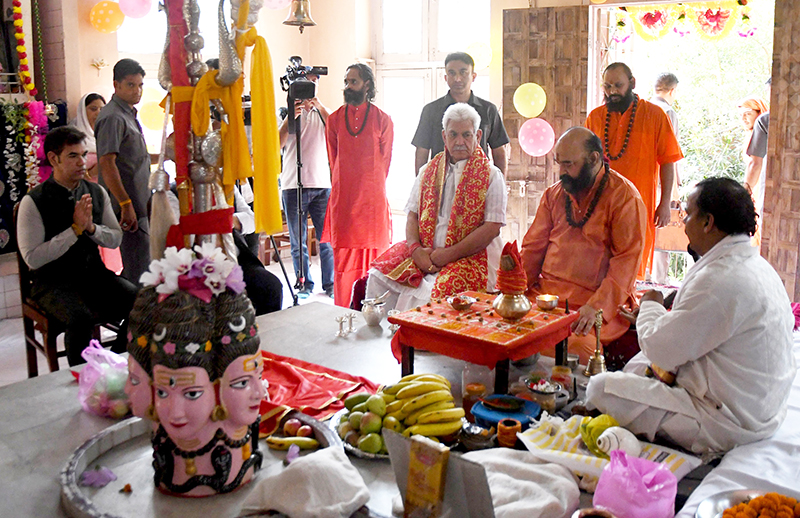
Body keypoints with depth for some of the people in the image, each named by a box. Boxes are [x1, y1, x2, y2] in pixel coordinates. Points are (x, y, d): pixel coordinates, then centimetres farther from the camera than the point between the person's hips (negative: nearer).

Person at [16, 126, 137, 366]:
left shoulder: (97, 193, 6)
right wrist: (75, 230, -19)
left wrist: (91, 227, -11)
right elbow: (33, 258, -15)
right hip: (52, 281, -5)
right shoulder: (33, 202, -10)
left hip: (94, 273, 5)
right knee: (81, 317, -34)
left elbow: (116, 239, 10)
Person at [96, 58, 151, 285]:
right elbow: (107, 163, -24)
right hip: (128, 206, -10)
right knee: (139, 268, -9)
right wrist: (126, 204, -27)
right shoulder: (113, 117, -15)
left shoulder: (129, 114, 17)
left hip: (138, 204, 10)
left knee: (134, 266, 17)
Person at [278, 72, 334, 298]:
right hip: (293, 185, -1)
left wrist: (319, 106, -16)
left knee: (327, 239, -1)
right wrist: (290, 118, -17)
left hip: (322, 184, 1)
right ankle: (304, 285, 13)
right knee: (298, 242, 3)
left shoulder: (322, 112, 13)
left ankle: (330, 285, 9)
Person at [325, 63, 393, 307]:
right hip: (342, 196, 2)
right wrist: (343, 185, 9)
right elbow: (333, 159, 14)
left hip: (373, 196, -1)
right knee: (343, 256, 1)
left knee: (373, 254, 0)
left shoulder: (383, 120, 5)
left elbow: (384, 160, 8)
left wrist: (372, 186, 6)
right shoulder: (335, 119, 10)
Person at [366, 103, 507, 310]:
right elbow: (412, 215, 10)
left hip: (471, 256, -4)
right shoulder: (428, 171, 15)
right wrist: (416, 248, -10)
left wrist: (450, 254, -15)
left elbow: (492, 228, -8)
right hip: (424, 252, 5)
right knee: (379, 278, -16)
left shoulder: (491, 176, 1)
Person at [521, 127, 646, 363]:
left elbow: (627, 261, -10)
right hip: (546, 294, 5)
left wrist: (597, 306, -21)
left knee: (578, 345, -32)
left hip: (597, 300, -5)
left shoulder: (625, 197, -4)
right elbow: (533, 247, 16)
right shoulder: (553, 193, 15)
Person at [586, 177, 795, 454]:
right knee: (637, 365, 23)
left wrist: (650, 306, -2)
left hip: (724, 426, -11)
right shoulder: (757, 266, 7)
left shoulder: (721, 280, -27)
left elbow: (660, 350, -21)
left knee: (600, 388, -10)